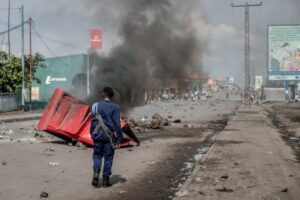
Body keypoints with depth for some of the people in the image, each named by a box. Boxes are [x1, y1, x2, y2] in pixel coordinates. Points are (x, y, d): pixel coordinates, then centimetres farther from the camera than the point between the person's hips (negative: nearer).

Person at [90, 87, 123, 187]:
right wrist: (119, 139, -3)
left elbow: (93, 121, 5)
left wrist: (93, 134, 15)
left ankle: (96, 173, -10)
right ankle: (105, 180, 8)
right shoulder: (114, 107, -6)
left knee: (97, 155, 13)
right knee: (108, 157, 6)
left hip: (98, 134, 2)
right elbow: (117, 124, -8)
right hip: (109, 135, -2)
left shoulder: (96, 106, 1)